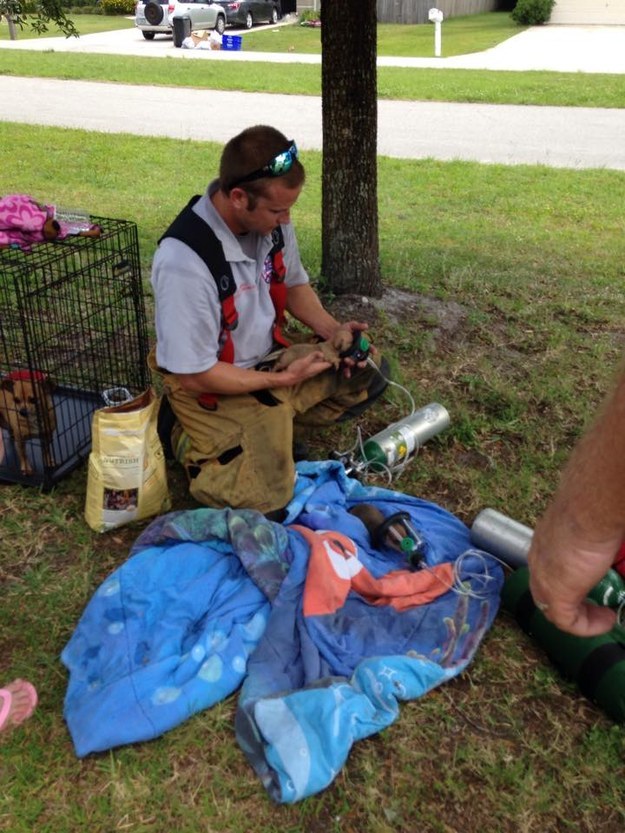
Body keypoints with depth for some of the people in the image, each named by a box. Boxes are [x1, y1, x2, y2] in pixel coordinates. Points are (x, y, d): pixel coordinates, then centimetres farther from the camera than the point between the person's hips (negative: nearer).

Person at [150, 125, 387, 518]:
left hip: (272, 358, 7)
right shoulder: (184, 260, -32)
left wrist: (332, 330, -8)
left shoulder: (271, 220, -11)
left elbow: (293, 284, 11)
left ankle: (276, 425, 6)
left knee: (371, 372, 3)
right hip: (209, 383, -7)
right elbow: (195, 376, -25)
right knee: (265, 500, -18)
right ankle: (190, 438, 7)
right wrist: (285, 378, -20)